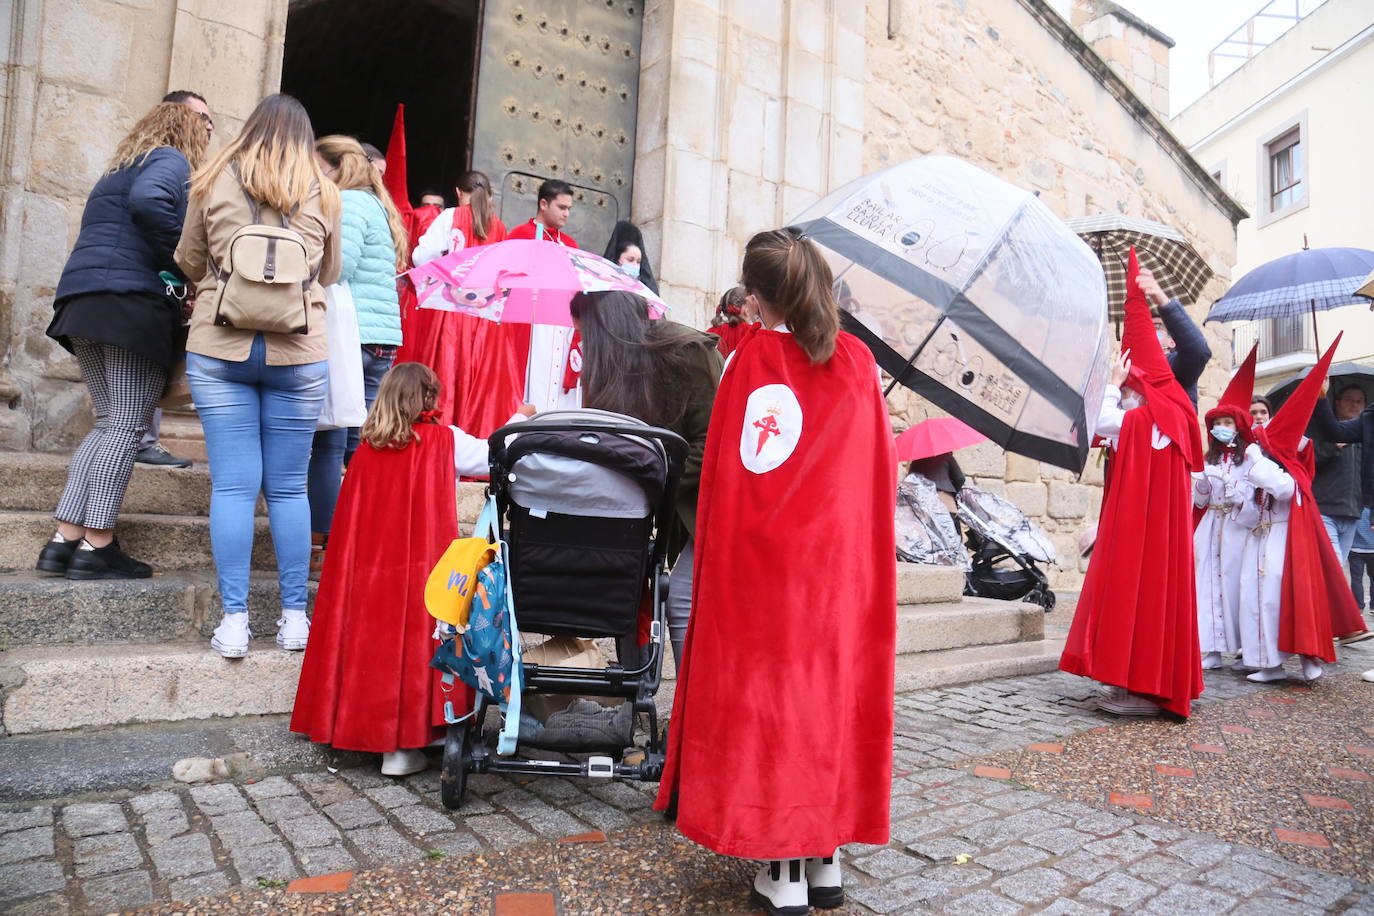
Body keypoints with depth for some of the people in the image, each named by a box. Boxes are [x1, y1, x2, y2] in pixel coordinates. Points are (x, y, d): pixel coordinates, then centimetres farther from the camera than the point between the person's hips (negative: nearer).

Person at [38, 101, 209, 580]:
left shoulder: (119, 169, 30)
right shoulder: (170, 161, 3)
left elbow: (103, 236, 22)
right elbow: (148, 201, -20)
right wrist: (184, 266, -13)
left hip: (82, 301, 9)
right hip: (131, 300, -8)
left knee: (110, 424, 10)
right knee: (126, 426, -8)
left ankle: (65, 539, 7)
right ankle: (97, 546, -8)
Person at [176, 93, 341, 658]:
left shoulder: (215, 181, 8)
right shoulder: (323, 193, 8)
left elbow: (189, 261, 17)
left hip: (219, 345, 0)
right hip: (299, 351, 0)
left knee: (232, 485, 1)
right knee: (288, 487, 7)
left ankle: (234, 622, 3)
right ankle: (294, 617, 11)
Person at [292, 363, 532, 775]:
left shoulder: (367, 448, 4)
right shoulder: (445, 441, -6)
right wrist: (520, 419, 19)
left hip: (369, 570, 4)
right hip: (422, 569, -4)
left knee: (371, 637, 15)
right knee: (412, 639, 1)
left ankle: (356, 724, 26)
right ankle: (402, 745, 5)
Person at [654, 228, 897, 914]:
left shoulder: (750, 358, -6)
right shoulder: (858, 361, 3)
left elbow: (722, 471, -7)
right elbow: (882, 469, 6)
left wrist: (714, 555, 3)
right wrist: (871, 546, 15)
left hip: (762, 562, -3)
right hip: (844, 564, 3)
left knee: (767, 692, 5)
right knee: (834, 688, 12)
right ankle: (825, 857, 22)